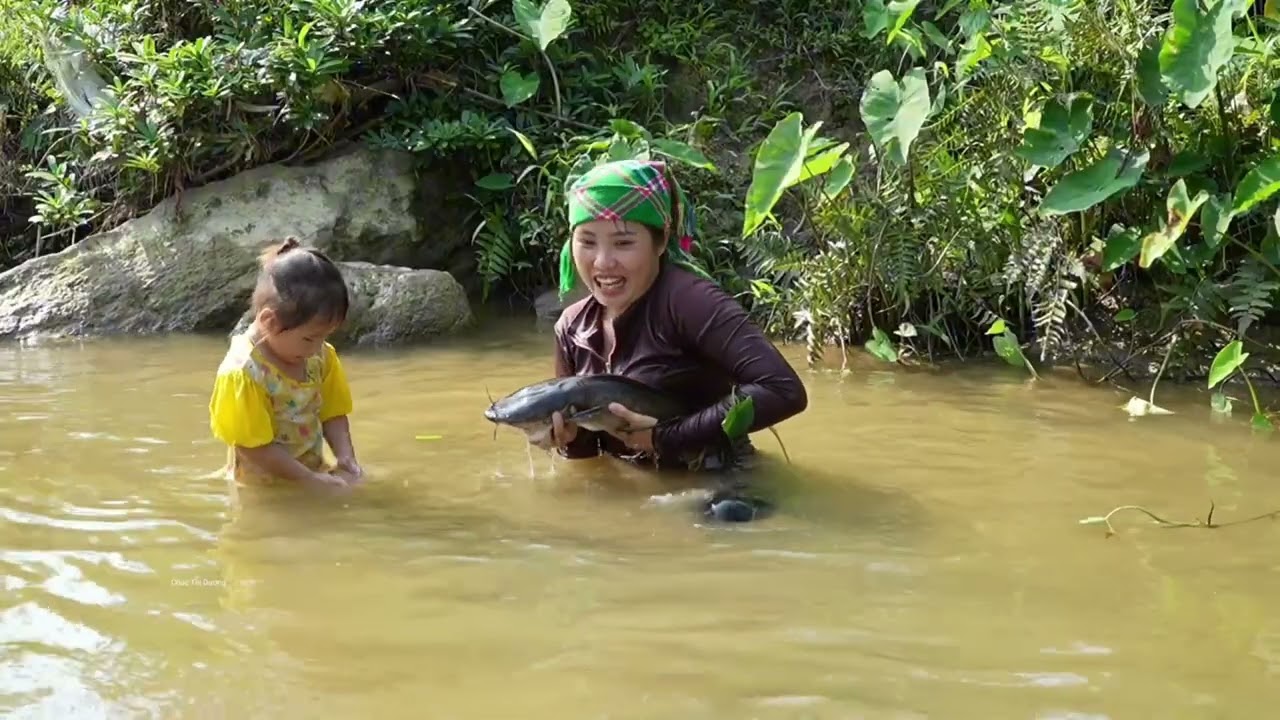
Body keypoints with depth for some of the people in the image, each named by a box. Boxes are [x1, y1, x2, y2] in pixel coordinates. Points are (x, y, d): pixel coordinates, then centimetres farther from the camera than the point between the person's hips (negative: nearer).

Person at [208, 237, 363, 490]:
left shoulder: (321, 356, 1)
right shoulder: (243, 372, -18)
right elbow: (253, 447, -16)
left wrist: (345, 457, -7)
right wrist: (310, 479, -17)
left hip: (314, 476, 4)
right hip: (264, 488, -4)